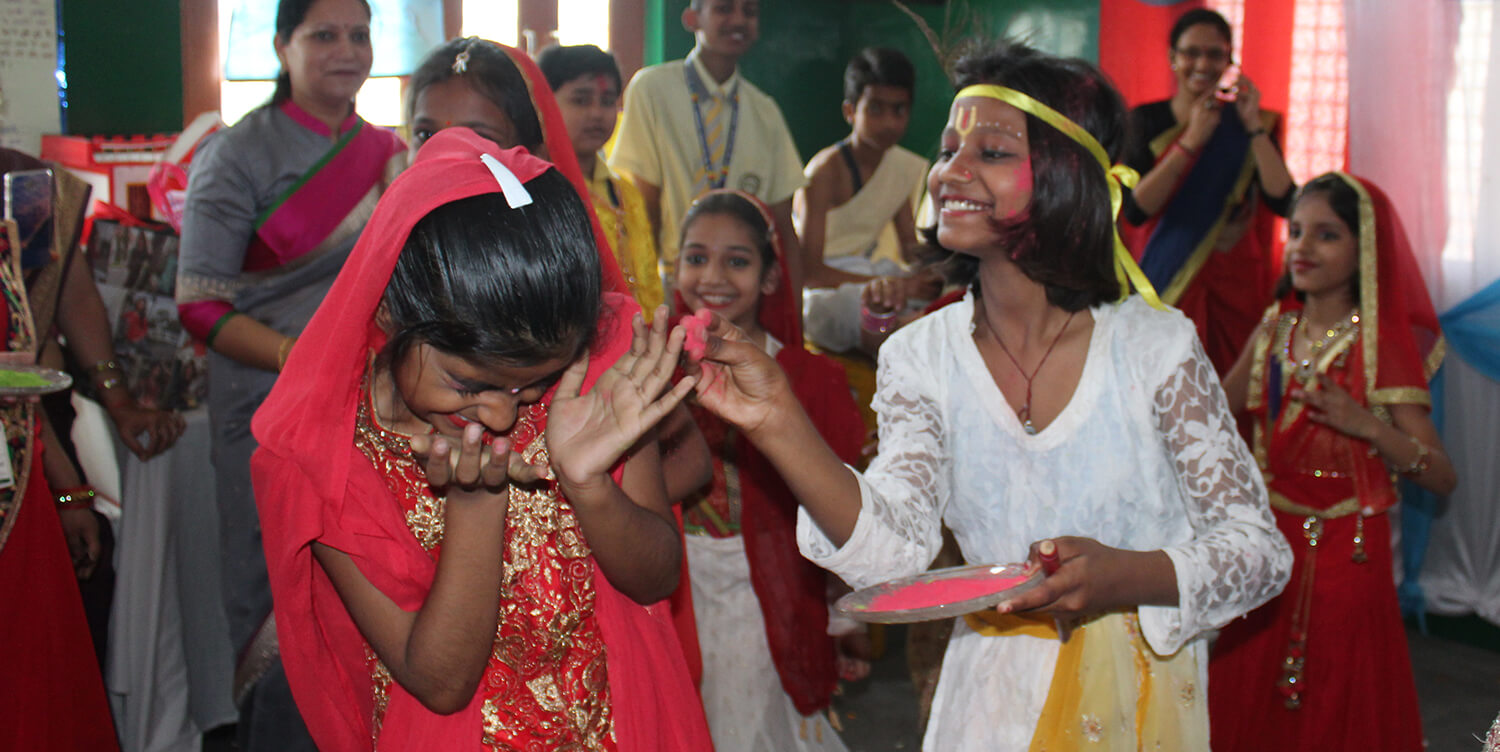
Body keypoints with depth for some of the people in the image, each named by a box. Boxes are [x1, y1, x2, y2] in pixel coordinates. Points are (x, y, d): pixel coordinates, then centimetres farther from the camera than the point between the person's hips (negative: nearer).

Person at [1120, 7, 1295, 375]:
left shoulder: (1244, 122, 5)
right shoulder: (1147, 121, 3)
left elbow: (1283, 202, -9)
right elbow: (1135, 210, -12)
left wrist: (1254, 128, -12)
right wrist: (1190, 142, -14)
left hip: (1234, 287, 1)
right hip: (1167, 283, -1)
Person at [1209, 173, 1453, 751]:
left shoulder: (1381, 344, -12)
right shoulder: (1276, 327, 3)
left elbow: (1442, 477, -17)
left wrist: (1366, 424, -30)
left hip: (1343, 550, -5)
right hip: (1268, 541, 5)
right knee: (1250, 703, 15)